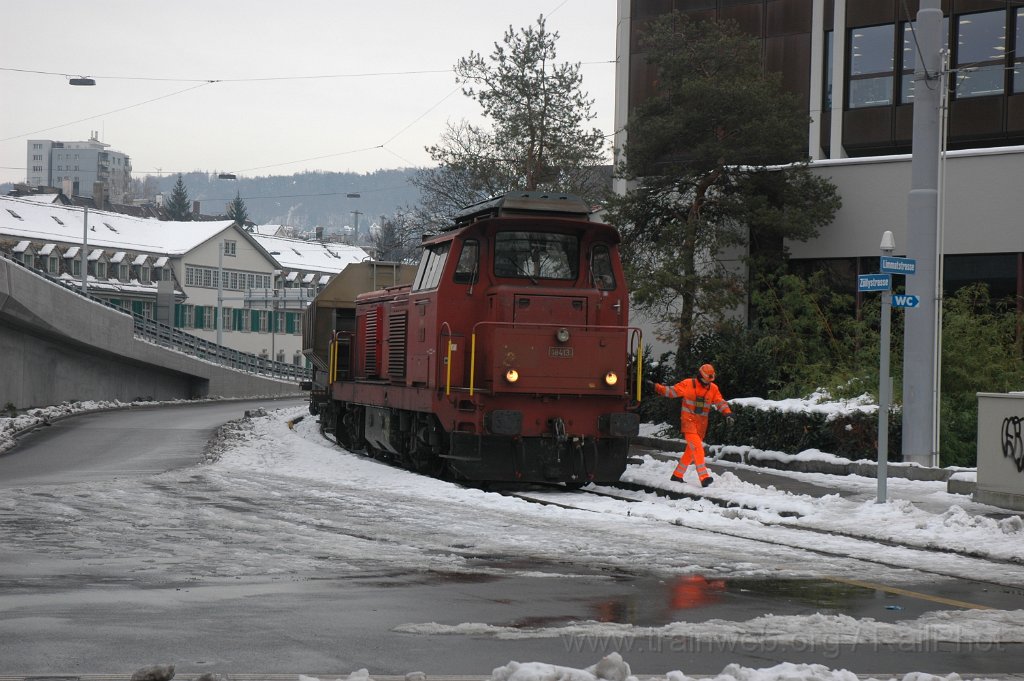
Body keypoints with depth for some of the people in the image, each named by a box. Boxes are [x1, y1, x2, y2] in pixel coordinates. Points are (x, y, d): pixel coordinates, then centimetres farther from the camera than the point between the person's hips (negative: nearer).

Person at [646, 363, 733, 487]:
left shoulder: (713, 388, 6)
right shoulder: (688, 384, -4)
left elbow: (720, 402, 2)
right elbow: (671, 391, -2)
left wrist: (727, 412, -16)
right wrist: (655, 387, -13)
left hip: (701, 423, 5)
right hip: (688, 420, -5)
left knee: (691, 450, 12)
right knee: (697, 447, -18)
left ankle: (677, 475, 26)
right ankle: (704, 476, -26)